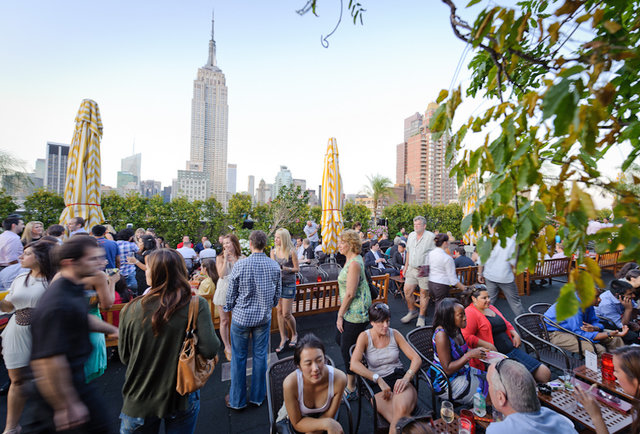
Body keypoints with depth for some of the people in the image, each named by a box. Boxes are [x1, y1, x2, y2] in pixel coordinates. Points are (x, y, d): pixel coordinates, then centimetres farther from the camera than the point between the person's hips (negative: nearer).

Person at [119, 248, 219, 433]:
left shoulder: (132, 309, -17)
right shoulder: (197, 305, -23)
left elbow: (124, 357, -5)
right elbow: (210, 350, -25)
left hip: (139, 401, 1)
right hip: (182, 399, 0)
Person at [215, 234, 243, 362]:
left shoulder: (241, 258, 1)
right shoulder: (220, 258, -1)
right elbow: (221, 274, -13)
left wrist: (234, 261, -11)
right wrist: (225, 259, -16)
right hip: (223, 291, -1)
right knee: (224, 321, 8)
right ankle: (227, 348, 24)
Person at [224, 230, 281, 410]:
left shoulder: (240, 265, -17)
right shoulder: (274, 266, -7)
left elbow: (231, 293, -7)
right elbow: (278, 293, 3)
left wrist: (228, 309, 12)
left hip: (241, 317, -2)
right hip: (264, 317, 3)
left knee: (238, 358, 14)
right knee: (260, 356, 16)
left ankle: (237, 400, 31)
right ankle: (258, 396, 32)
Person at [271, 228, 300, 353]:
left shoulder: (291, 252, -10)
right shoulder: (273, 251, 4)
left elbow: (297, 269, -5)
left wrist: (286, 269, -21)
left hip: (288, 284, -5)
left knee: (286, 313, -1)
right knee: (279, 312, 10)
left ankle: (294, 334, 26)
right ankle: (283, 338, 25)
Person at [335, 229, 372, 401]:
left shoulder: (354, 263, -24)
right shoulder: (352, 259, 8)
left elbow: (350, 293, -24)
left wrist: (340, 315, -15)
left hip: (355, 314, -10)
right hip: (350, 311, 10)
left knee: (347, 349, 4)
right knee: (340, 339, 23)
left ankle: (350, 390, 23)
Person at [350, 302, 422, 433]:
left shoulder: (394, 334, 5)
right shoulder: (365, 337, -3)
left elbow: (416, 359, 2)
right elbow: (354, 364, -16)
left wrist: (406, 378, -16)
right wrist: (379, 379, -24)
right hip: (378, 385, -2)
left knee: (403, 408, -32)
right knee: (401, 417, -31)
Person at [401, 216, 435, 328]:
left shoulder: (431, 237, -10)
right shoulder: (411, 235, 9)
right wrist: (406, 267, 18)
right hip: (412, 269, 6)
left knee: (424, 293, 6)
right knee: (407, 291, 7)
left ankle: (422, 316, 24)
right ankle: (412, 311, 30)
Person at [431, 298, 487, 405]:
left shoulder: (455, 329, -3)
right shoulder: (441, 334, -29)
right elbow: (448, 369, -26)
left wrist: (475, 351, -3)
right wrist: (470, 355, -26)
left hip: (462, 371, 8)